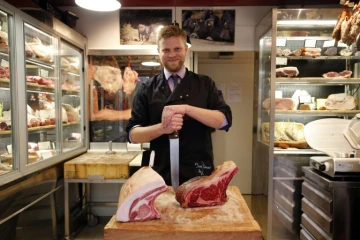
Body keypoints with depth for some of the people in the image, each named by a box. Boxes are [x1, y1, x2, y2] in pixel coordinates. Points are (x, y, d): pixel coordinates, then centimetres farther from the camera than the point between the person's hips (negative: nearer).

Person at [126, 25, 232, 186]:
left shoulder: (205, 84, 4)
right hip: (161, 175, 1)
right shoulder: (147, 89, 3)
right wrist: (162, 128, -20)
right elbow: (133, 134, -1)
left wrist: (186, 108, -21)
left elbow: (225, 120, -8)